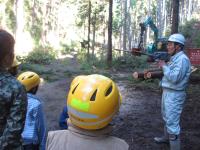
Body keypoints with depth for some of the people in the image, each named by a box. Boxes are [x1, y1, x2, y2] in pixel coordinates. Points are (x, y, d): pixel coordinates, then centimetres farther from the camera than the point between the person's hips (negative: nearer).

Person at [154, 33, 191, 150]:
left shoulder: (182, 59, -20)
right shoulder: (175, 58, 12)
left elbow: (174, 78, -28)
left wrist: (164, 66, -17)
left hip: (174, 95, -11)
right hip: (167, 92, 11)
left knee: (172, 122, -9)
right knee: (167, 118, 25)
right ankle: (167, 137, 44)